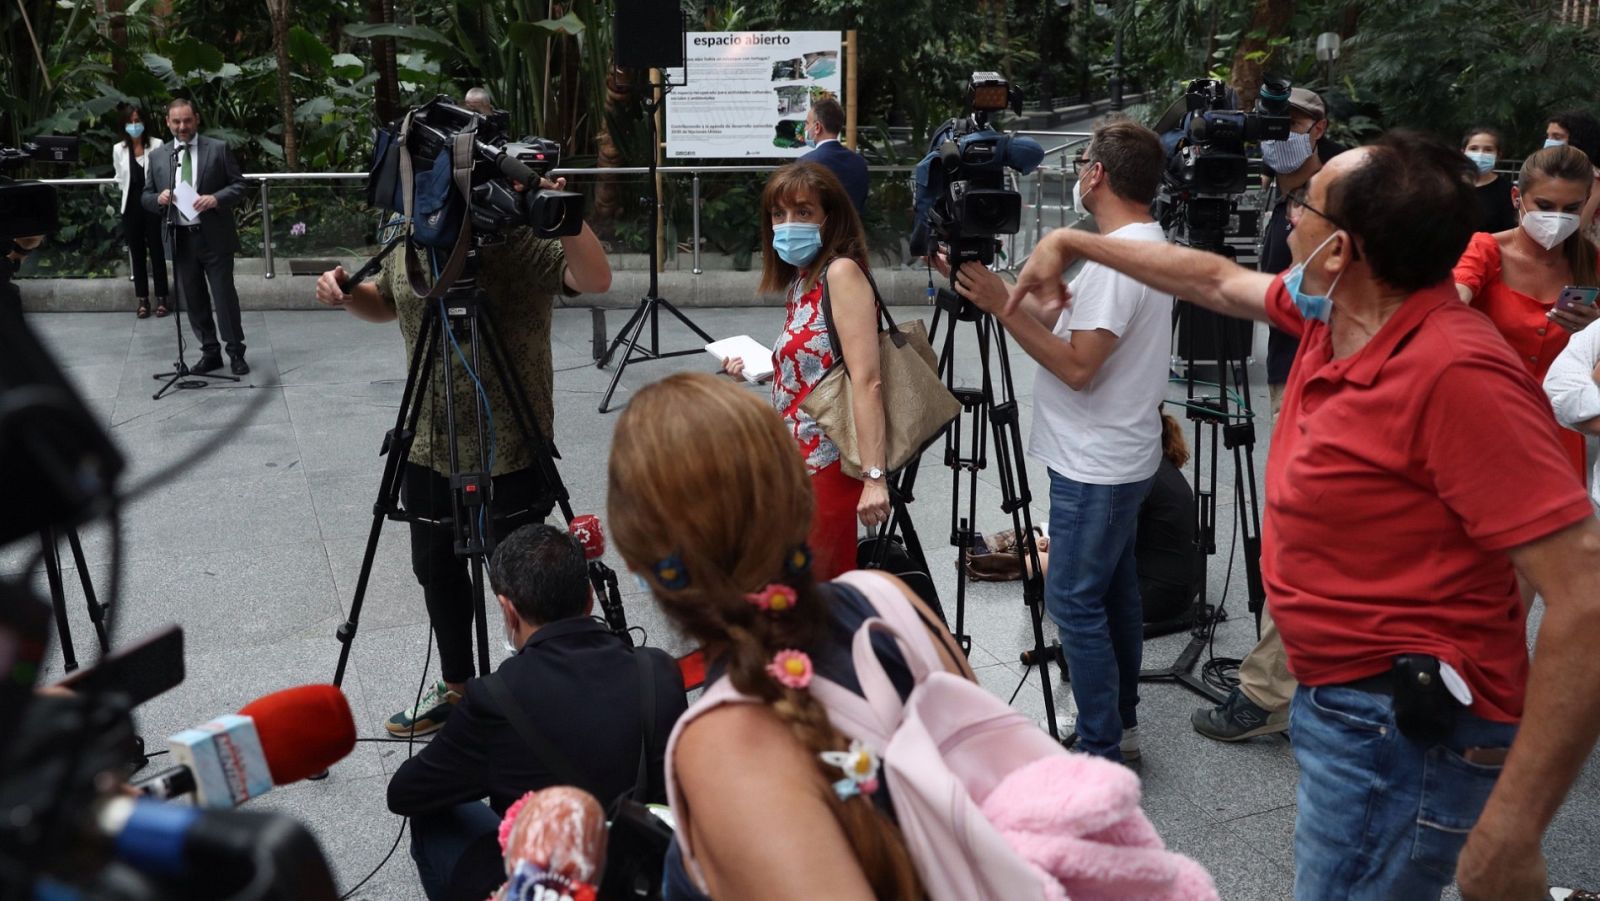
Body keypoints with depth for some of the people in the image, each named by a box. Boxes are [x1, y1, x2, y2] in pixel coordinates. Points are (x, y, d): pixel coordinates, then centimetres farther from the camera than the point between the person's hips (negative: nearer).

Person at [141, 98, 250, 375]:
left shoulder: (218, 149, 1)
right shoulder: (158, 158, 9)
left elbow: (239, 185, -1)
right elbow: (146, 197, 13)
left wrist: (215, 198, -19)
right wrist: (159, 199, -10)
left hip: (214, 237, -3)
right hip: (180, 239, 3)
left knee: (225, 296, 0)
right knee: (193, 300, 9)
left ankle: (236, 353, 11)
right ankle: (210, 353, 19)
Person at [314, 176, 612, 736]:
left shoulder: (523, 243, -17)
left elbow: (595, 280, -32)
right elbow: (385, 304, 21)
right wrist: (346, 294, 1)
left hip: (508, 450, -7)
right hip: (429, 444, 7)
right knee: (436, 569, 19)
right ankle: (456, 688, 40)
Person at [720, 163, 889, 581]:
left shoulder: (842, 271, -12)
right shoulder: (800, 279, 12)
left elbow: (866, 380, -20)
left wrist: (873, 476, -26)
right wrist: (756, 369, 14)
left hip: (825, 463, -8)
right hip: (793, 458, 8)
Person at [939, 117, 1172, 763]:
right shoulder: (1148, 246, 12)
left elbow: (1077, 366, -24)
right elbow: (1053, 320, 13)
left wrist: (1003, 305, -20)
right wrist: (983, 286, 8)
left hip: (1094, 467, -11)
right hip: (1122, 459, 11)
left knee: (1075, 599, -5)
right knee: (1114, 589, 18)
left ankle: (1102, 754, 3)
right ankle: (1120, 724, 30)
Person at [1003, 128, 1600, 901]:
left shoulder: (1458, 373, -27)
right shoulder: (1333, 315, 0)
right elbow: (1217, 281, 20)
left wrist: (1512, 832, -29)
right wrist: (1071, 243, 29)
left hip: (1401, 732, -9)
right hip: (1342, 702, 9)